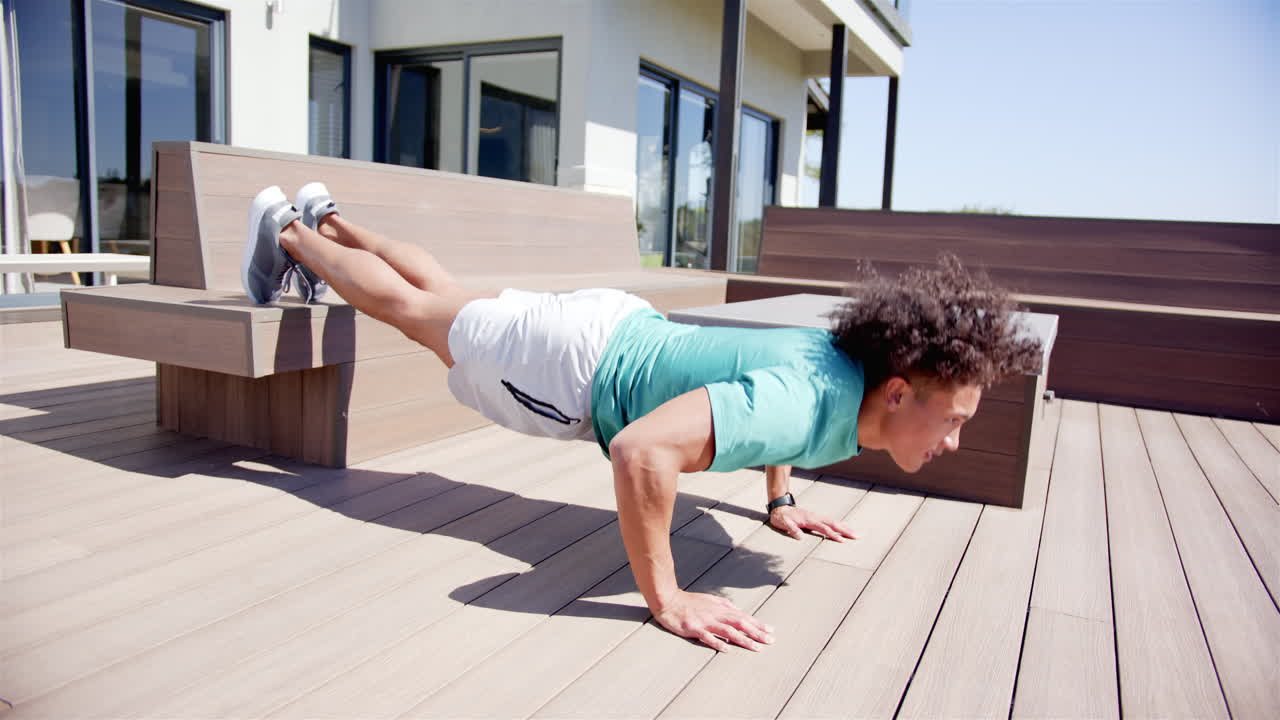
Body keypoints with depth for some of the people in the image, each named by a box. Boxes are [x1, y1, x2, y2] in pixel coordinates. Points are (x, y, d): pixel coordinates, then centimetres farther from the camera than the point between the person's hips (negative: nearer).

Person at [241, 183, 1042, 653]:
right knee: (410, 307, 17)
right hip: (576, 365, -7)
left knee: (446, 296, 27)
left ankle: (327, 220, 51)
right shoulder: (806, 402, -38)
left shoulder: (848, 362, -9)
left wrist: (781, 501, 16)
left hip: (622, 323, 7)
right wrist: (666, 600, -39)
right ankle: (288, 233, 42)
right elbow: (641, 449, -48)